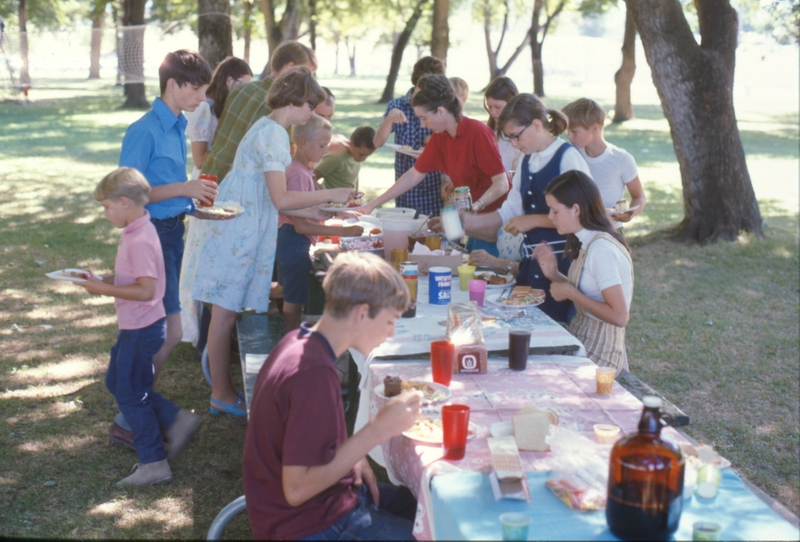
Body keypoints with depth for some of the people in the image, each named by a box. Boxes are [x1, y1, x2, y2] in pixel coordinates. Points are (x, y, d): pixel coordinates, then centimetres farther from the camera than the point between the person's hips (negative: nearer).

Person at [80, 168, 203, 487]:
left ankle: (154, 465, 11)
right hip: (134, 326, 10)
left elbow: (146, 290, -28)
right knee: (117, 382, 21)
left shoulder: (140, 239, -24)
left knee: (130, 394, 1)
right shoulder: (136, 231, 7)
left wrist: (104, 289, -22)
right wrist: (105, 280, 3)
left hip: (141, 327, -10)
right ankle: (177, 420, 21)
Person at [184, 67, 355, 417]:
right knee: (225, 314, -1)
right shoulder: (273, 134, -17)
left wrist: (314, 212, 12)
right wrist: (330, 195, -13)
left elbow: (270, 197, 15)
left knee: (227, 313, 15)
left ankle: (222, 389, 24)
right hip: (237, 234, -10)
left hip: (239, 232, 10)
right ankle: (222, 395, 8)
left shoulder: (269, 130, 15)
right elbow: (281, 200, -22)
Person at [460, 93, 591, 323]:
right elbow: (510, 211, 15)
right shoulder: (527, 162, 13)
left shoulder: (568, 158, -11)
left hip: (562, 260, -8)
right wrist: (466, 221, 5)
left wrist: (533, 220, -14)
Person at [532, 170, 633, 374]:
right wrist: (553, 274, 3)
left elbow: (619, 316, -25)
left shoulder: (602, 249, -21)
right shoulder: (588, 242, 7)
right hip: (583, 341, 9)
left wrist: (570, 293, -18)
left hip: (597, 354, -9)